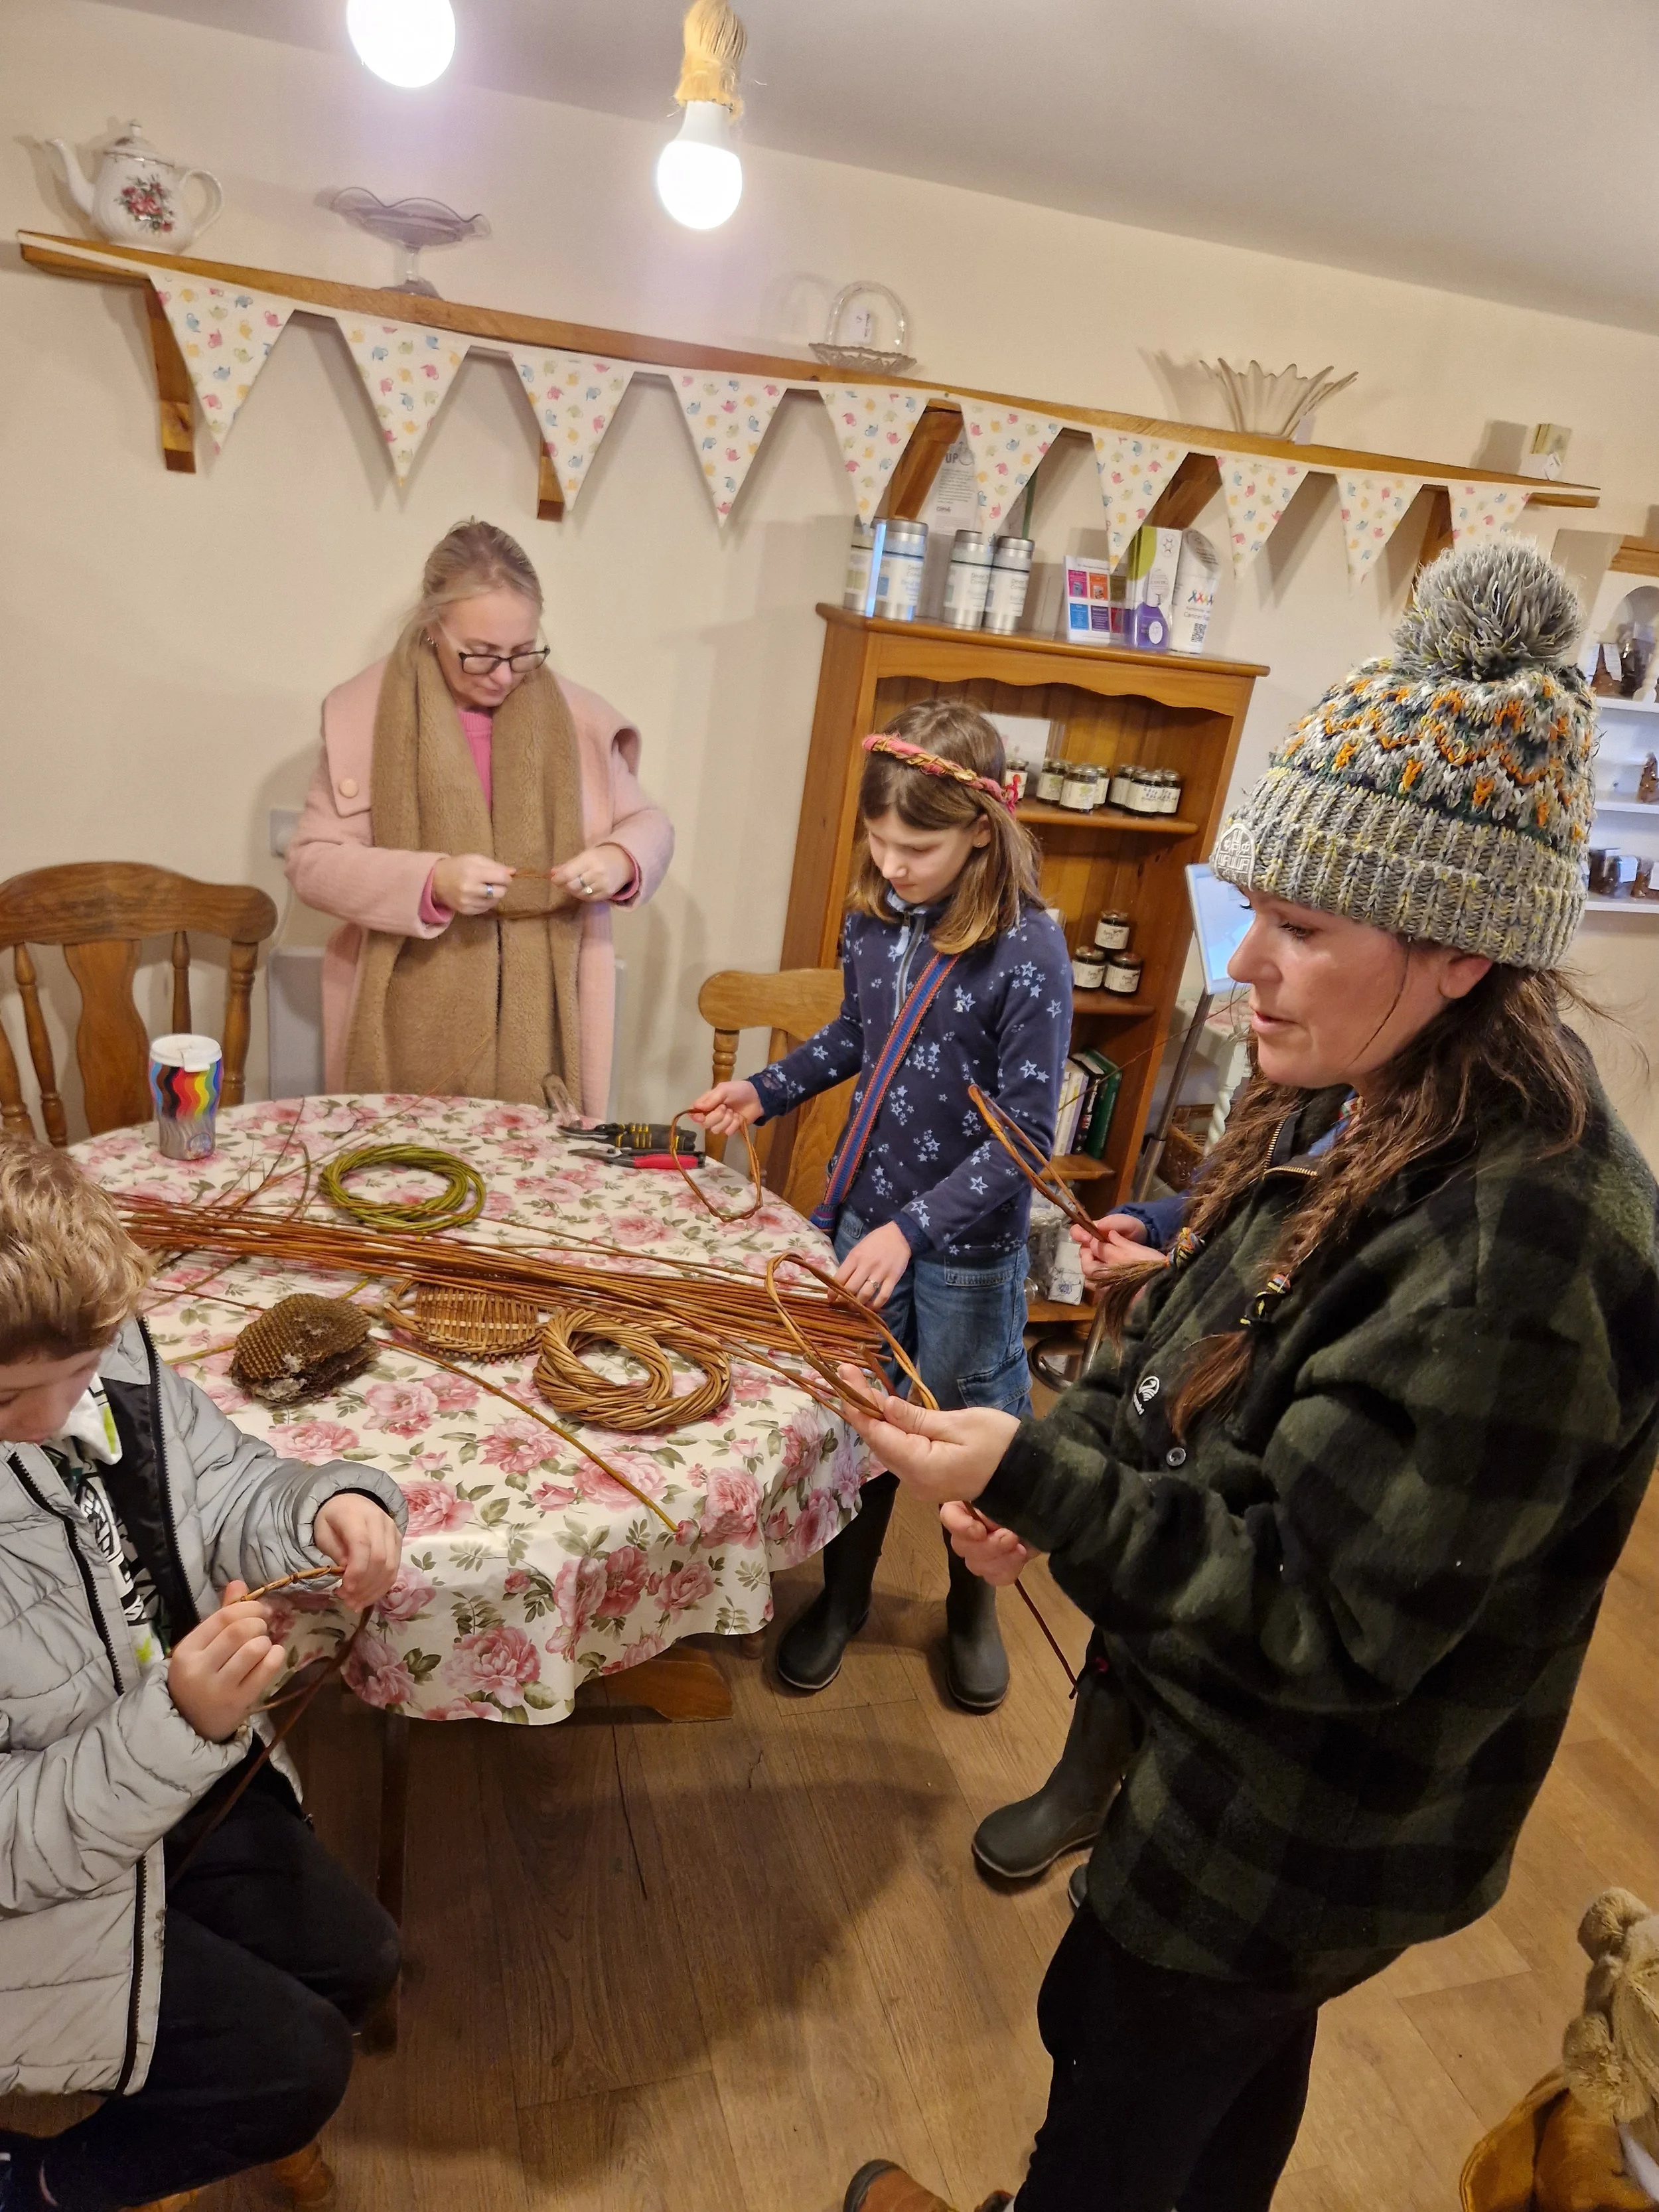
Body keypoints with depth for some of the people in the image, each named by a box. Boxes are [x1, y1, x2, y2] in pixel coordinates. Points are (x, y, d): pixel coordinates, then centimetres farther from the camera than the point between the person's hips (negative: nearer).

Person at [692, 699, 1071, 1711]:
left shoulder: (1028, 952, -22)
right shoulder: (874, 917, -5)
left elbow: (1024, 1135, -20)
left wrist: (913, 1227, -27)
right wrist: (765, 1088, 3)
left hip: (969, 1248, -4)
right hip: (864, 1212, 5)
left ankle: (973, 1607, 42)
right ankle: (845, 1592, 42)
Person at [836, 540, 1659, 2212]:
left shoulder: (1512, 1254, -36)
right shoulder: (1367, 1106, -7)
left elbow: (1323, 1619, -30)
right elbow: (1203, 1345, 5)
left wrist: (1040, 1481, -32)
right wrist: (1053, 1460, -9)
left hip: (1302, 1827, -7)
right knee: (1235, 2075, 34)